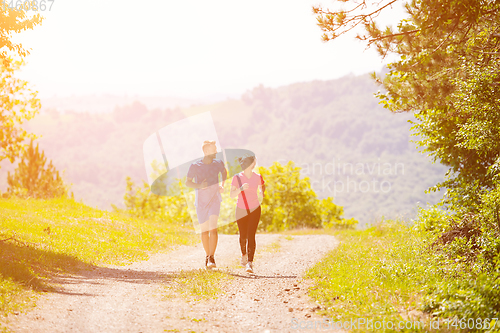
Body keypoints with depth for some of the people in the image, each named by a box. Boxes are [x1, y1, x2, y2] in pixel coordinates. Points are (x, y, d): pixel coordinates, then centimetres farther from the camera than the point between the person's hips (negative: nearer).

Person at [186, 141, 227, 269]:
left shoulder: (218, 164, -1)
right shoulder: (195, 166, -8)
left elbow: (224, 172, 21)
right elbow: (187, 182, -3)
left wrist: (222, 185, 6)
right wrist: (199, 186, -21)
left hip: (214, 200, 0)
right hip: (201, 202, 0)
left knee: (213, 228, -17)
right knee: (204, 231, 8)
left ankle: (212, 257, -18)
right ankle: (207, 255, 27)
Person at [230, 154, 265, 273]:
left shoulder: (258, 177, -3)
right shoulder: (237, 177, -8)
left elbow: (262, 192, 10)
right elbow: (232, 195, -12)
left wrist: (263, 192, -14)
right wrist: (241, 188, -29)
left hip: (254, 210, 0)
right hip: (241, 210, 0)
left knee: (251, 235, -12)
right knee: (243, 236, 8)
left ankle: (250, 262, -16)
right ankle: (244, 255, 38)